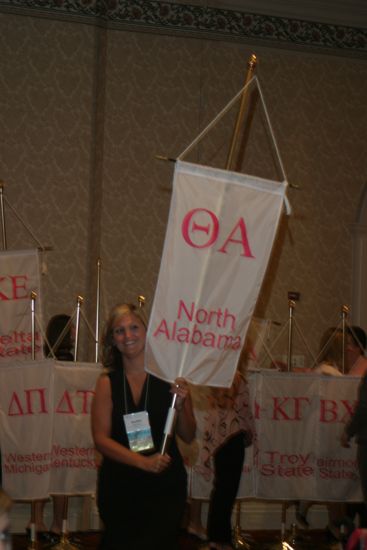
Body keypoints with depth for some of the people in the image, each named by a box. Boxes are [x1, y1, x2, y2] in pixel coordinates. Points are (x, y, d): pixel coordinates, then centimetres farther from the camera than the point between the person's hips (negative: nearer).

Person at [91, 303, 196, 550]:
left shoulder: (169, 375, -3)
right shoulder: (107, 382, -2)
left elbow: (188, 437, 1)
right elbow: (101, 438, -7)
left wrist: (180, 405, -17)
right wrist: (143, 462, -18)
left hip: (165, 486, -1)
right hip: (119, 486, 1)